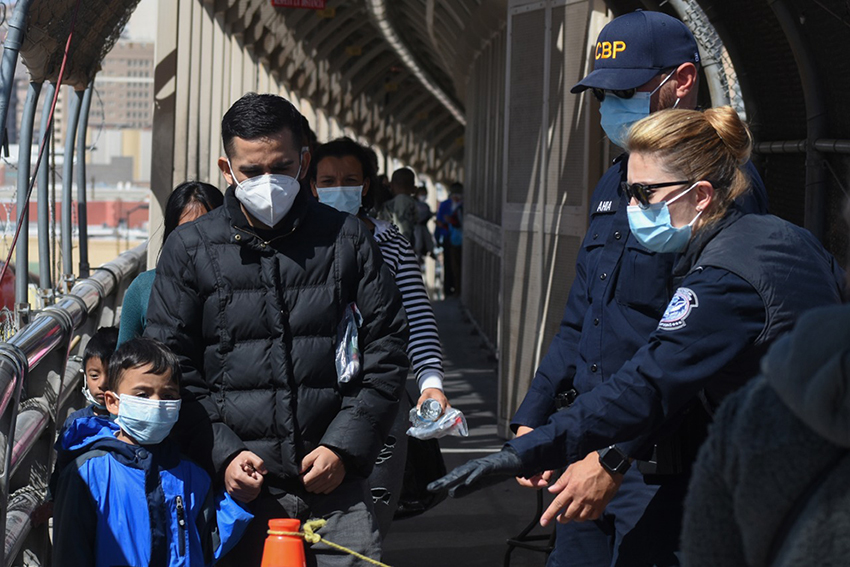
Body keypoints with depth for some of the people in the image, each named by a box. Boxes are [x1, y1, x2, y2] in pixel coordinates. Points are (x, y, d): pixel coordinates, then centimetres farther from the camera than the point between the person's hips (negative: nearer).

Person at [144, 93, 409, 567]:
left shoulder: (346, 239, 5)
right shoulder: (190, 249, 4)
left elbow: (387, 348, 6)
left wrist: (344, 447, -3)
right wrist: (222, 453, -6)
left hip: (335, 479, 0)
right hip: (239, 483, 0)